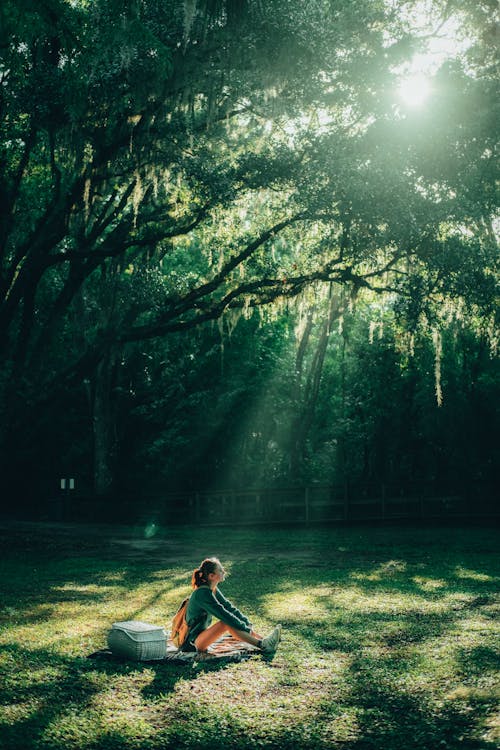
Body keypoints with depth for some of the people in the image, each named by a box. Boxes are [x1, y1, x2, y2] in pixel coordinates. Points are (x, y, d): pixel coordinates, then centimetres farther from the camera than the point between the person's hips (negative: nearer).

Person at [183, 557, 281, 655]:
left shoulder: (213, 590, 7)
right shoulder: (203, 593, -22)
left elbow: (229, 607, 7)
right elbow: (224, 615, -23)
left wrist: (248, 624, -2)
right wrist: (246, 629, -18)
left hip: (202, 634, 10)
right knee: (227, 623, -27)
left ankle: (264, 641, -9)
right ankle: (262, 645, -26)